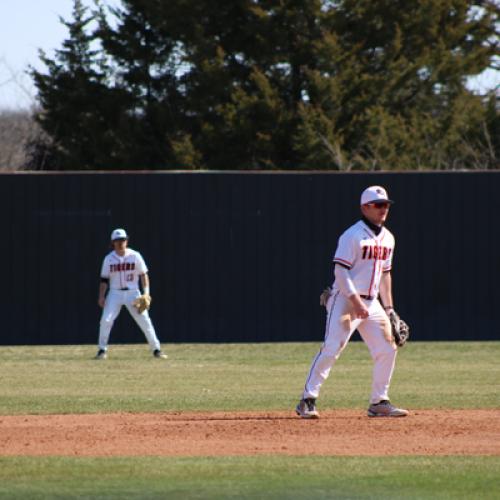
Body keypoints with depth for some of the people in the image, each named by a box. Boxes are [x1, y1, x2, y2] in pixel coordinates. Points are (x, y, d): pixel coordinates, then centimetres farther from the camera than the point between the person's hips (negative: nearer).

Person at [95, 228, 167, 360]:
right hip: (115, 293, 1)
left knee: (144, 321, -4)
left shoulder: (135, 256, -4)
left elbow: (144, 275, 0)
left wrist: (146, 292, -10)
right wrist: (101, 296, -6)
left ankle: (156, 349, 4)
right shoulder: (109, 259, 0)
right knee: (106, 320, -12)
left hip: (132, 292, -1)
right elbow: (104, 279, 3)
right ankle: (102, 350, -1)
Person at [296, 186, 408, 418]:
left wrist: (388, 308, 18)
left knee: (387, 350, 4)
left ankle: (379, 403, 15)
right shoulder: (353, 236, -12)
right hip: (345, 300, -8)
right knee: (331, 349, -16)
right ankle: (307, 401, -14)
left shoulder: (387, 238, 14)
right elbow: (340, 271, -17)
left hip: (371, 303, 8)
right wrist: (355, 302, -24)